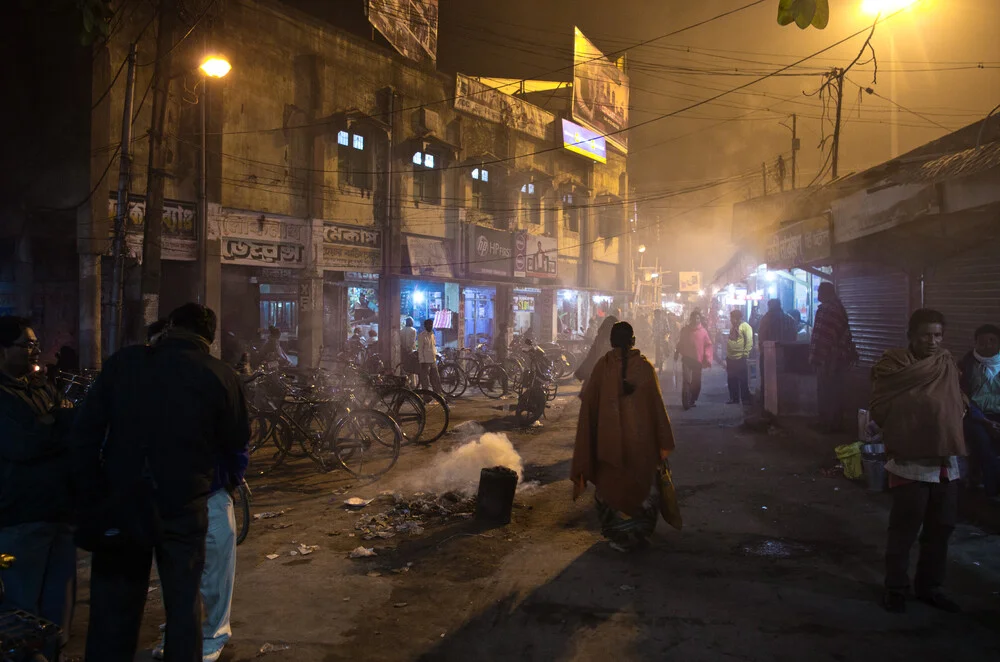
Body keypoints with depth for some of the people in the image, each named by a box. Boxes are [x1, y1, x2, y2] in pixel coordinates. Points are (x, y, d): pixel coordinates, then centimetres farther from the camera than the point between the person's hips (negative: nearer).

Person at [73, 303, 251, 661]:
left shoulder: (123, 361, -3)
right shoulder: (221, 376, -10)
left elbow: (86, 431, -2)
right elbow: (237, 446, -1)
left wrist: (91, 496, 3)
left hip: (120, 505, 2)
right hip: (184, 508, -2)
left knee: (114, 608, 15)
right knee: (183, 605, 15)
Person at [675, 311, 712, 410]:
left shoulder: (703, 331, -1)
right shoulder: (685, 330, 2)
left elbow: (708, 345, 0)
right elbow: (680, 343, 14)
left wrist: (708, 359, -9)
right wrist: (677, 352, 8)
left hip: (698, 360, 1)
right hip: (687, 359, -1)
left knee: (696, 382, 9)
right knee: (687, 381, -11)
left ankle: (693, 400, 26)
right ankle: (686, 403, -9)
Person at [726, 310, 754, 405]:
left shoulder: (745, 326, -8)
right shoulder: (733, 327, 17)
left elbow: (749, 341, -14)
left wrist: (745, 353, -19)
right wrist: (727, 354, 17)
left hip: (741, 358, -8)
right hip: (730, 358, 8)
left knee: (743, 380, -2)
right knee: (732, 380, 11)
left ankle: (746, 399, 4)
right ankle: (734, 398, 18)